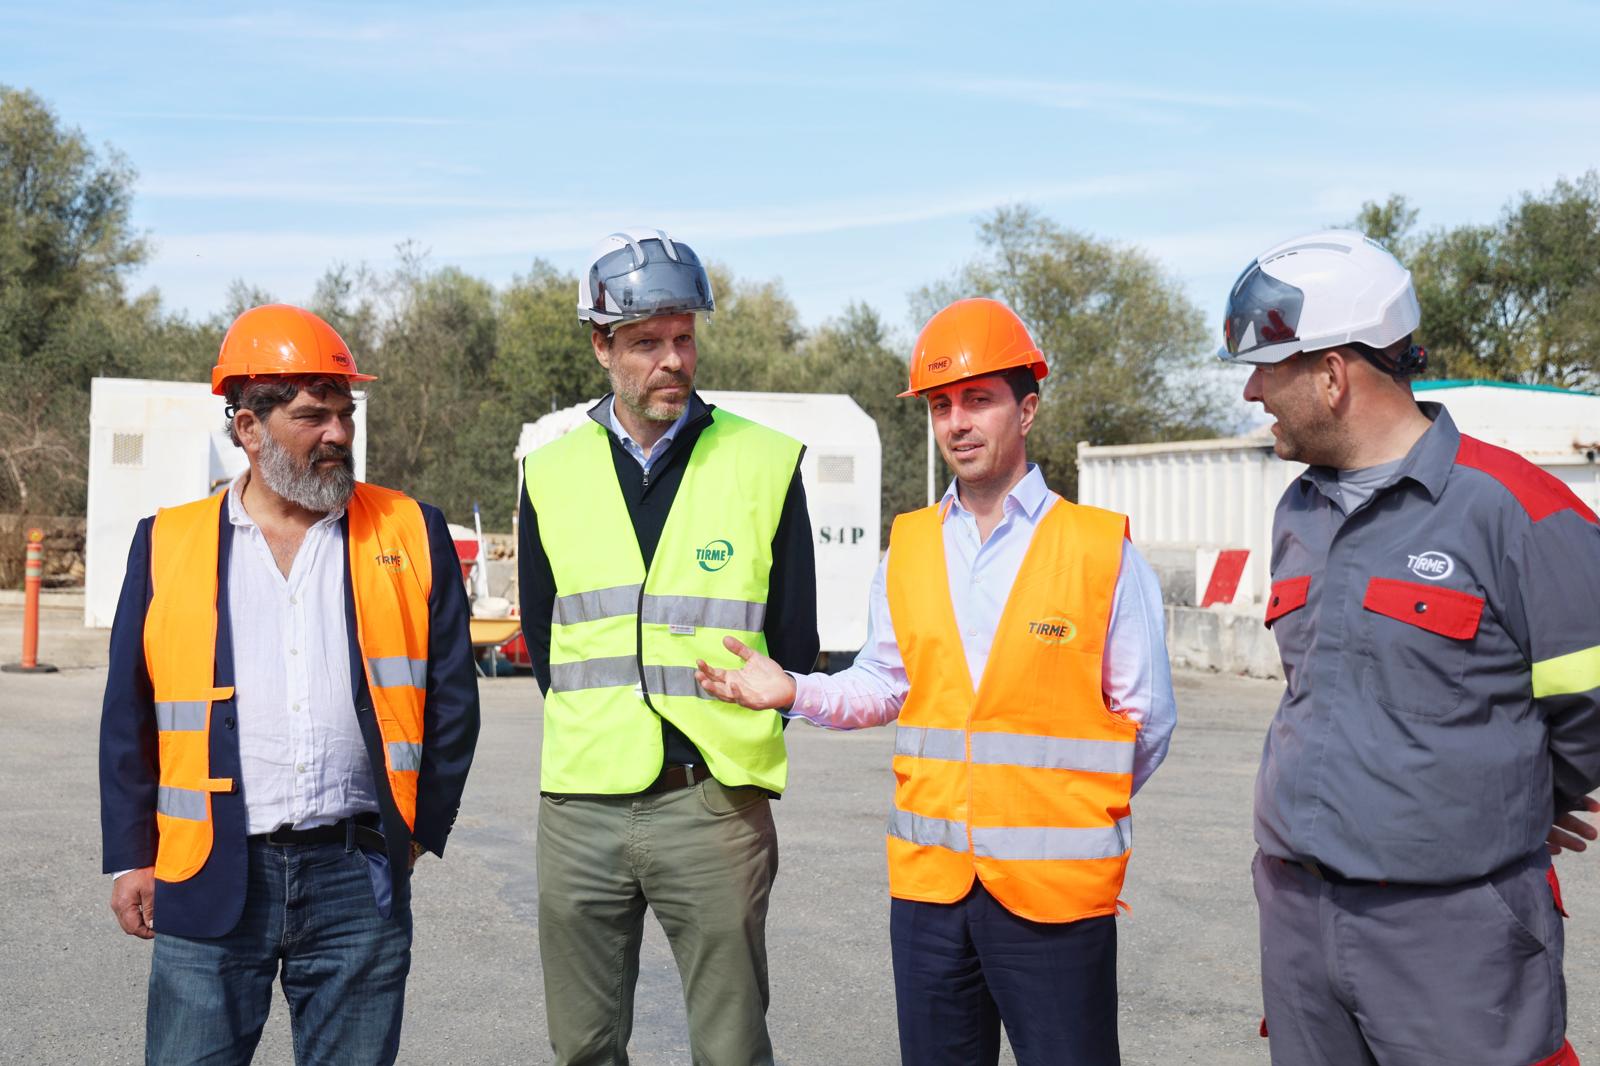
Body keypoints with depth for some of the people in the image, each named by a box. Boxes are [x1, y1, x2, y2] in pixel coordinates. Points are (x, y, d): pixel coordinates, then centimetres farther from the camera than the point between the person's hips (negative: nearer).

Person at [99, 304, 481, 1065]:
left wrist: (421, 829, 5)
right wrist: (131, 857, 6)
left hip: (358, 877, 0)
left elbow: (452, 697, 7)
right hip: (208, 879, 0)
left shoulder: (411, 535, 5)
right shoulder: (168, 544, 6)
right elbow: (128, 715, 9)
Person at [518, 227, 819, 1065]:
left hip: (714, 804, -2)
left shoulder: (764, 466, -1)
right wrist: (603, 737, 11)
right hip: (579, 807, 3)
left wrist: (730, 741, 7)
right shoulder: (552, 475, 7)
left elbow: (795, 641, 5)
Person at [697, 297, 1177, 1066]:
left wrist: (1070, 814, 4)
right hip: (928, 885, 4)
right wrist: (796, 692, -2)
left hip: (1056, 888, -4)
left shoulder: (1103, 551, -4)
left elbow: (1145, 718, 1)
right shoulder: (908, 550, 8)